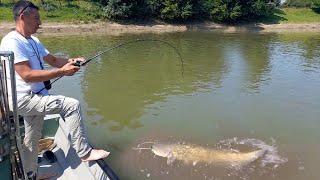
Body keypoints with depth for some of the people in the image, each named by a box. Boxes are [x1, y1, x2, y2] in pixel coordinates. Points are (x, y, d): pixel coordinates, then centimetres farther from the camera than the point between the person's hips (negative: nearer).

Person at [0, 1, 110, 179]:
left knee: (32, 139, 19)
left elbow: (53, 60, 14)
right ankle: (85, 152, -9)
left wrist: (71, 62, -7)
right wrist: (62, 72, -26)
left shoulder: (33, 40, 11)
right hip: (24, 99, -9)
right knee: (72, 105, -19)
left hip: (35, 97, 9)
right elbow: (27, 75, -26)